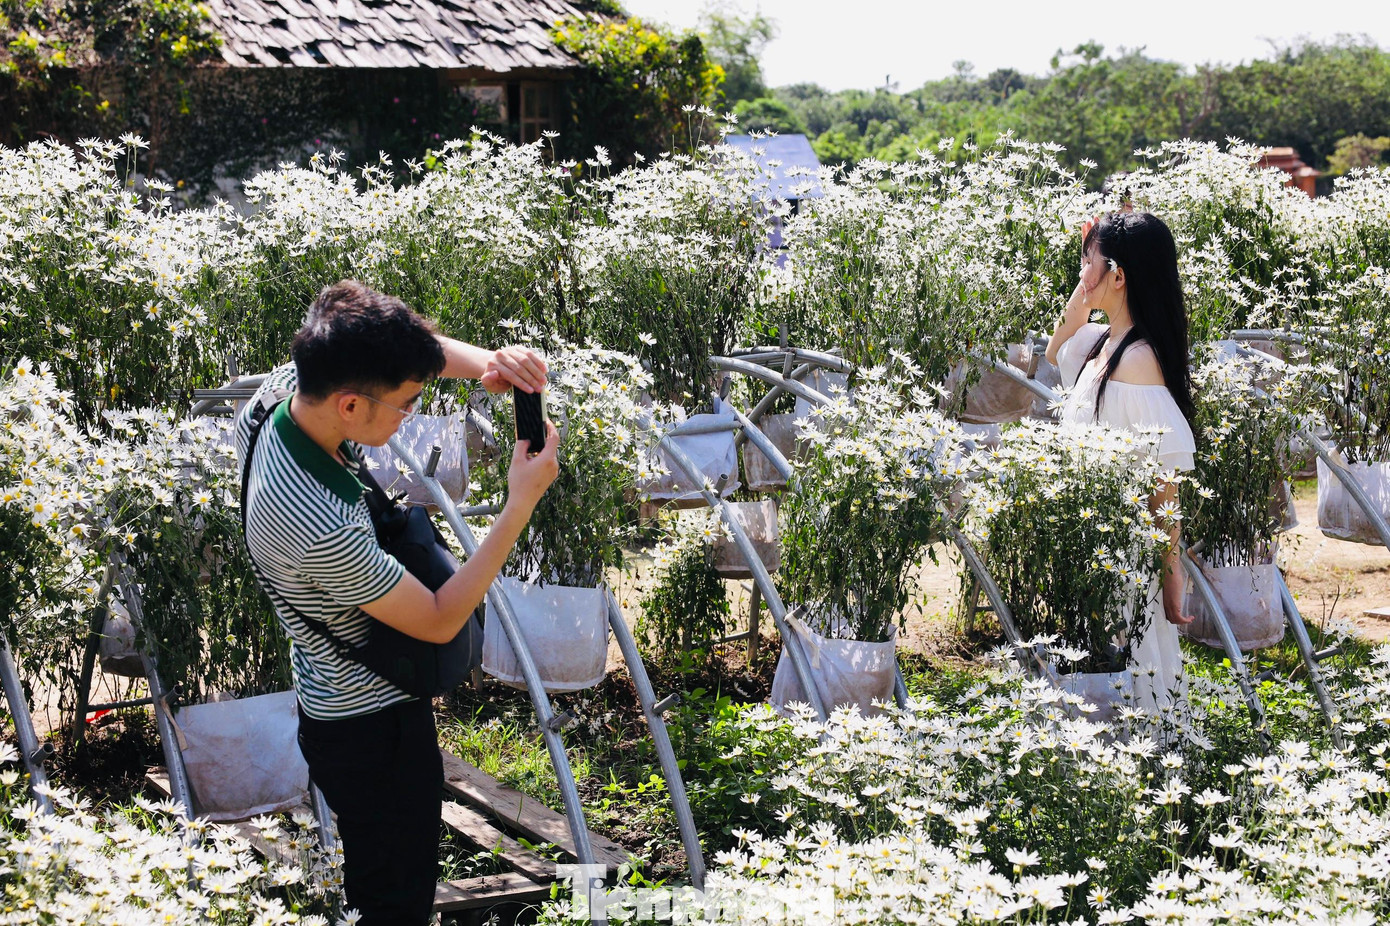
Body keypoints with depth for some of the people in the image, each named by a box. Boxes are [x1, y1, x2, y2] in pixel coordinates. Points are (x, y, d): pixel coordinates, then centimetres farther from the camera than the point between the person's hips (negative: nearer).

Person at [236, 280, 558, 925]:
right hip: (375, 723, -9)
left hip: (329, 697, 9)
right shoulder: (326, 529, -39)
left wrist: (485, 362, -20)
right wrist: (522, 503, -24)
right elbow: (439, 621, -24)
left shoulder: (281, 387, -16)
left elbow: (402, 345, 0)